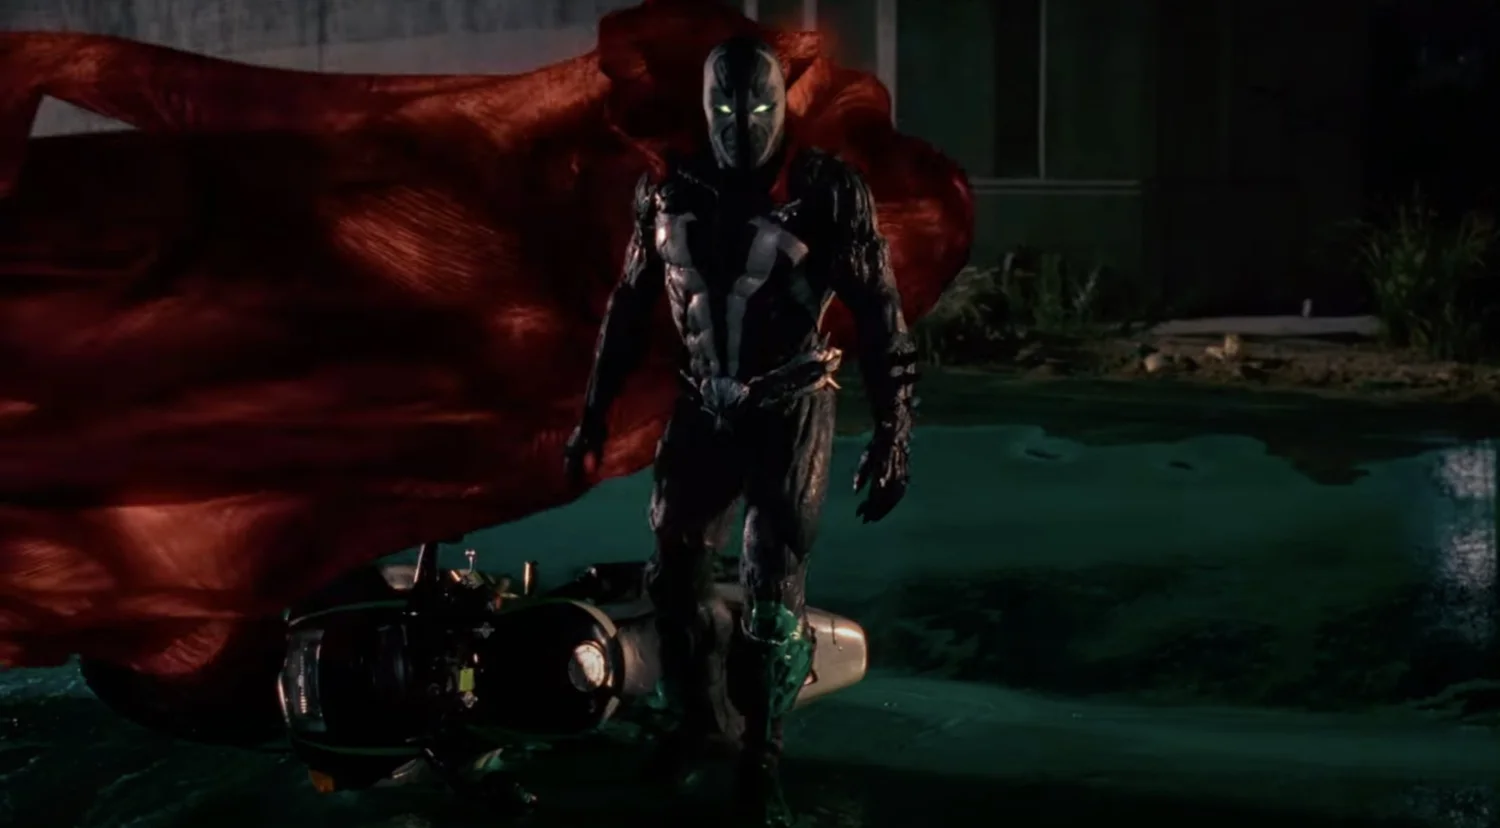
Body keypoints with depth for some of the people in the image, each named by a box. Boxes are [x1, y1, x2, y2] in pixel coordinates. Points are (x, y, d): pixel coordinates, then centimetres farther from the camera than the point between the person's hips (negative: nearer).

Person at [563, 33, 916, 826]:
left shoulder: (828, 191, -11)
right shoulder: (670, 192, 0)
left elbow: (879, 314, -10)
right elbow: (631, 306, 10)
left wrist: (892, 430, -15)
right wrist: (594, 411, 11)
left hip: (790, 414, -3)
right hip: (703, 409, 4)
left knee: (773, 594, -3)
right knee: (673, 574, 9)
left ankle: (761, 759, 12)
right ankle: (693, 716, 33)